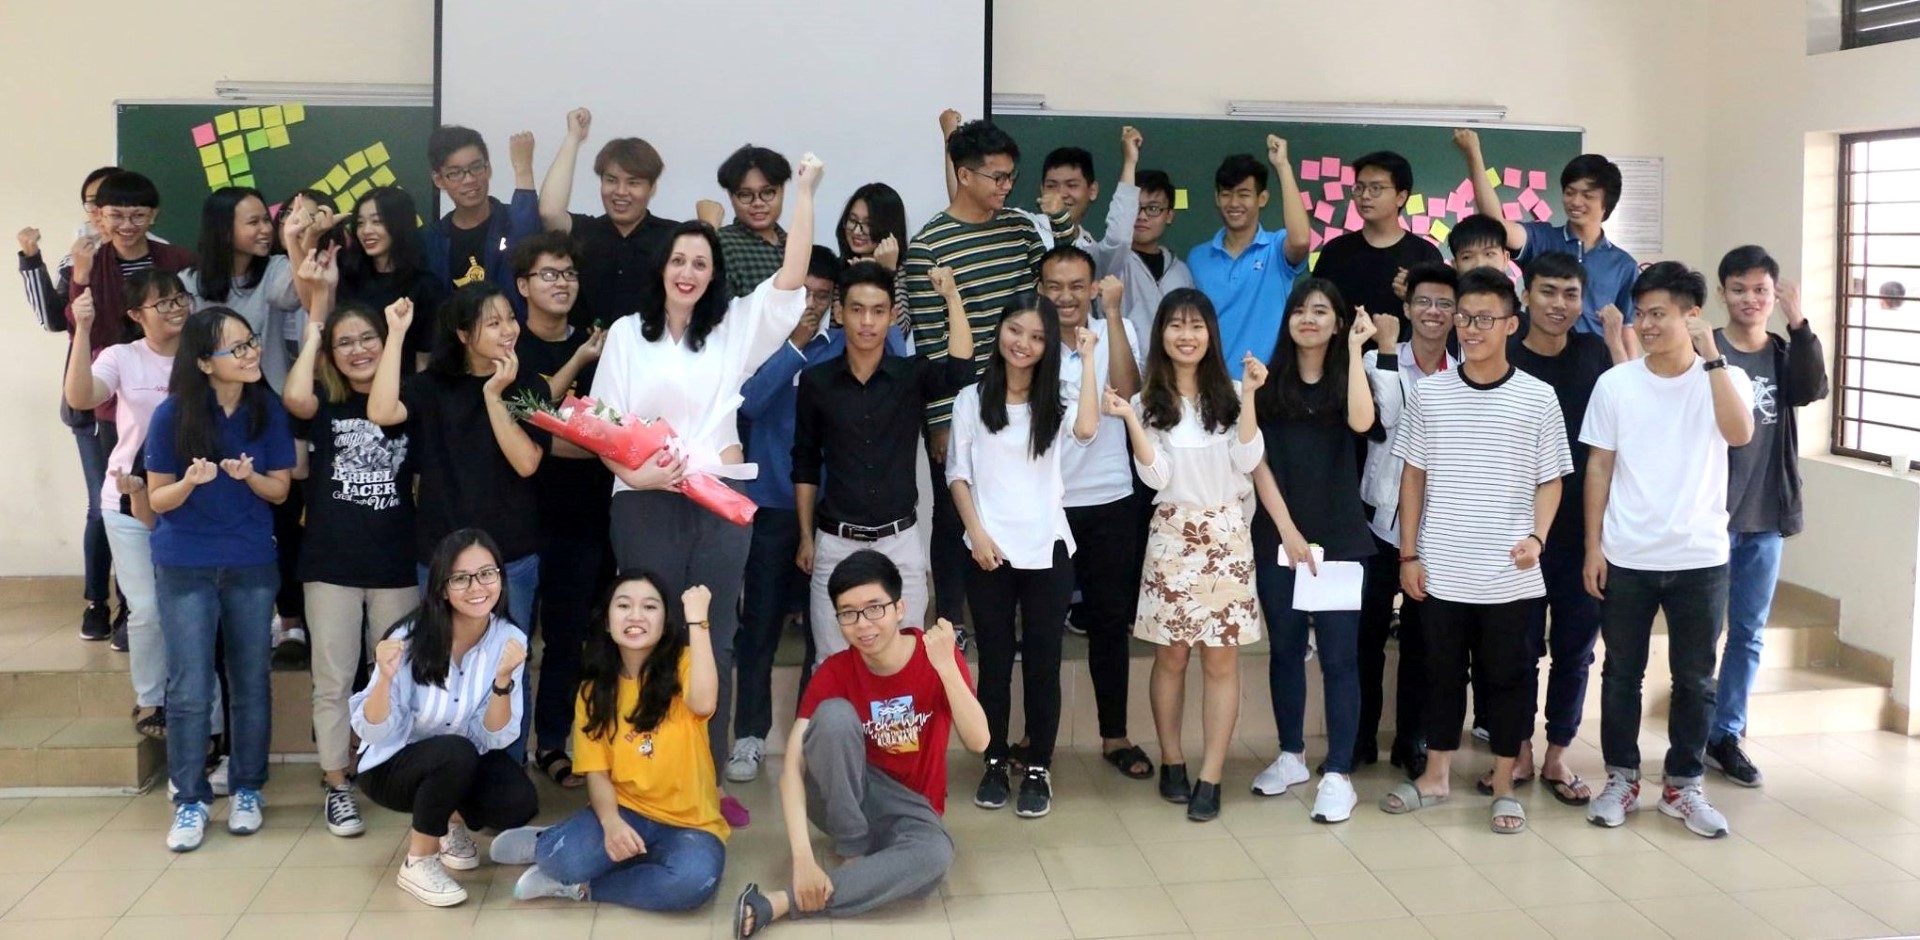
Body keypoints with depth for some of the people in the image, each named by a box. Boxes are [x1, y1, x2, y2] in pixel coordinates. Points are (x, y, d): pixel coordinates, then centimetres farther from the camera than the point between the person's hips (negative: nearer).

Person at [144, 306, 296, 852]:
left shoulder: (267, 408, -7)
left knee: (251, 684, 10)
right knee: (190, 691, 1)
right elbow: (157, 499, -6)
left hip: (252, 565, 2)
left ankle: (246, 790, 24)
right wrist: (191, 481, -27)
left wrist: (250, 476, -23)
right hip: (185, 568, -2)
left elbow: (280, 489, -1)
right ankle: (190, 800, 14)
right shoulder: (173, 415, -12)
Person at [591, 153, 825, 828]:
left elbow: (791, 280, -3)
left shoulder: (737, 328, 9)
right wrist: (637, 471, -13)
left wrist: (805, 193, -7)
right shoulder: (627, 334, 8)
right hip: (644, 505, -1)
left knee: (712, 643, 4)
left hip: (720, 503, 1)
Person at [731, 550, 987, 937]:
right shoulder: (834, 672, -13)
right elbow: (793, 764, -23)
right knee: (834, 713, -30)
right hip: (845, 800, 0)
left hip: (910, 810, 0)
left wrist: (945, 666, -36)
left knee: (935, 856, -38)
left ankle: (779, 904, -33)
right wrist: (803, 857, -37)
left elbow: (978, 743, -23)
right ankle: (853, 854, -16)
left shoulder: (939, 657, -12)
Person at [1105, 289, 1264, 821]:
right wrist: (1130, 421, -17)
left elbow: (1247, 462, -7)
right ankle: (1172, 762, 20)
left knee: (1221, 658, -1)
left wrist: (1248, 397, -12)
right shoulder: (1148, 402, 3)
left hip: (1226, 535, 0)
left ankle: (1210, 778, 3)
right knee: (1171, 656, 5)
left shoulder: (1229, 393, 4)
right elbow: (1156, 477, -7)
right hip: (1172, 537, 0)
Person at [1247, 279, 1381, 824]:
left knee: (1338, 655, -3)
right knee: (1285, 648, 11)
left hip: (1339, 538, -2)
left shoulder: (1347, 377, 4)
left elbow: (1361, 423, -19)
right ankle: (1291, 755, 24)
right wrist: (1287, 529, -9)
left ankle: (1338, 774, 0)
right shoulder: (1268, 383, 6)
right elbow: (1258, 461, 0)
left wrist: (1355, 350, -15)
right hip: (1277, 537, 2)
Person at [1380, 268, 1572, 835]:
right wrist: (1408, 554, 2)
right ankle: (1435, 776, 25)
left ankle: (1504, 786, 20)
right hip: (1440, 570, 2)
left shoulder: (1538, 398, -2)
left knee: (1508, 678, 8)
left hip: (1509, 574, -1)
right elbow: (1413, 476, 6)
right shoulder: (1431, 394, 2)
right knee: (1442, 673, 13)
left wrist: (1537, 537, -14)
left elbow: (1549, 481, 2)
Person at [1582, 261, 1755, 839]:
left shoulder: (1725, 379, -2)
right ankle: (1621, 779, 22)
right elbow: (1598, 469, 2)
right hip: (1626, 558, 1)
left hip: (1700, 558, 0)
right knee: (1622, 674, 8)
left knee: (1694, 679, 9)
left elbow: (1740, 433, -23)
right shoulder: (1615, 383, -1)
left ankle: (1684, 786, 22)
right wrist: (1593, 547, -2)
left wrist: (1711, 355, -24)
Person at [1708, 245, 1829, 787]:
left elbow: (1812, 390, -13)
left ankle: (1726, 736, 20)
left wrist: (1799, 323, -19)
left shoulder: (1785, 356, 7)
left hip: (1765, 519, 4)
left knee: (1749, 633, 10)